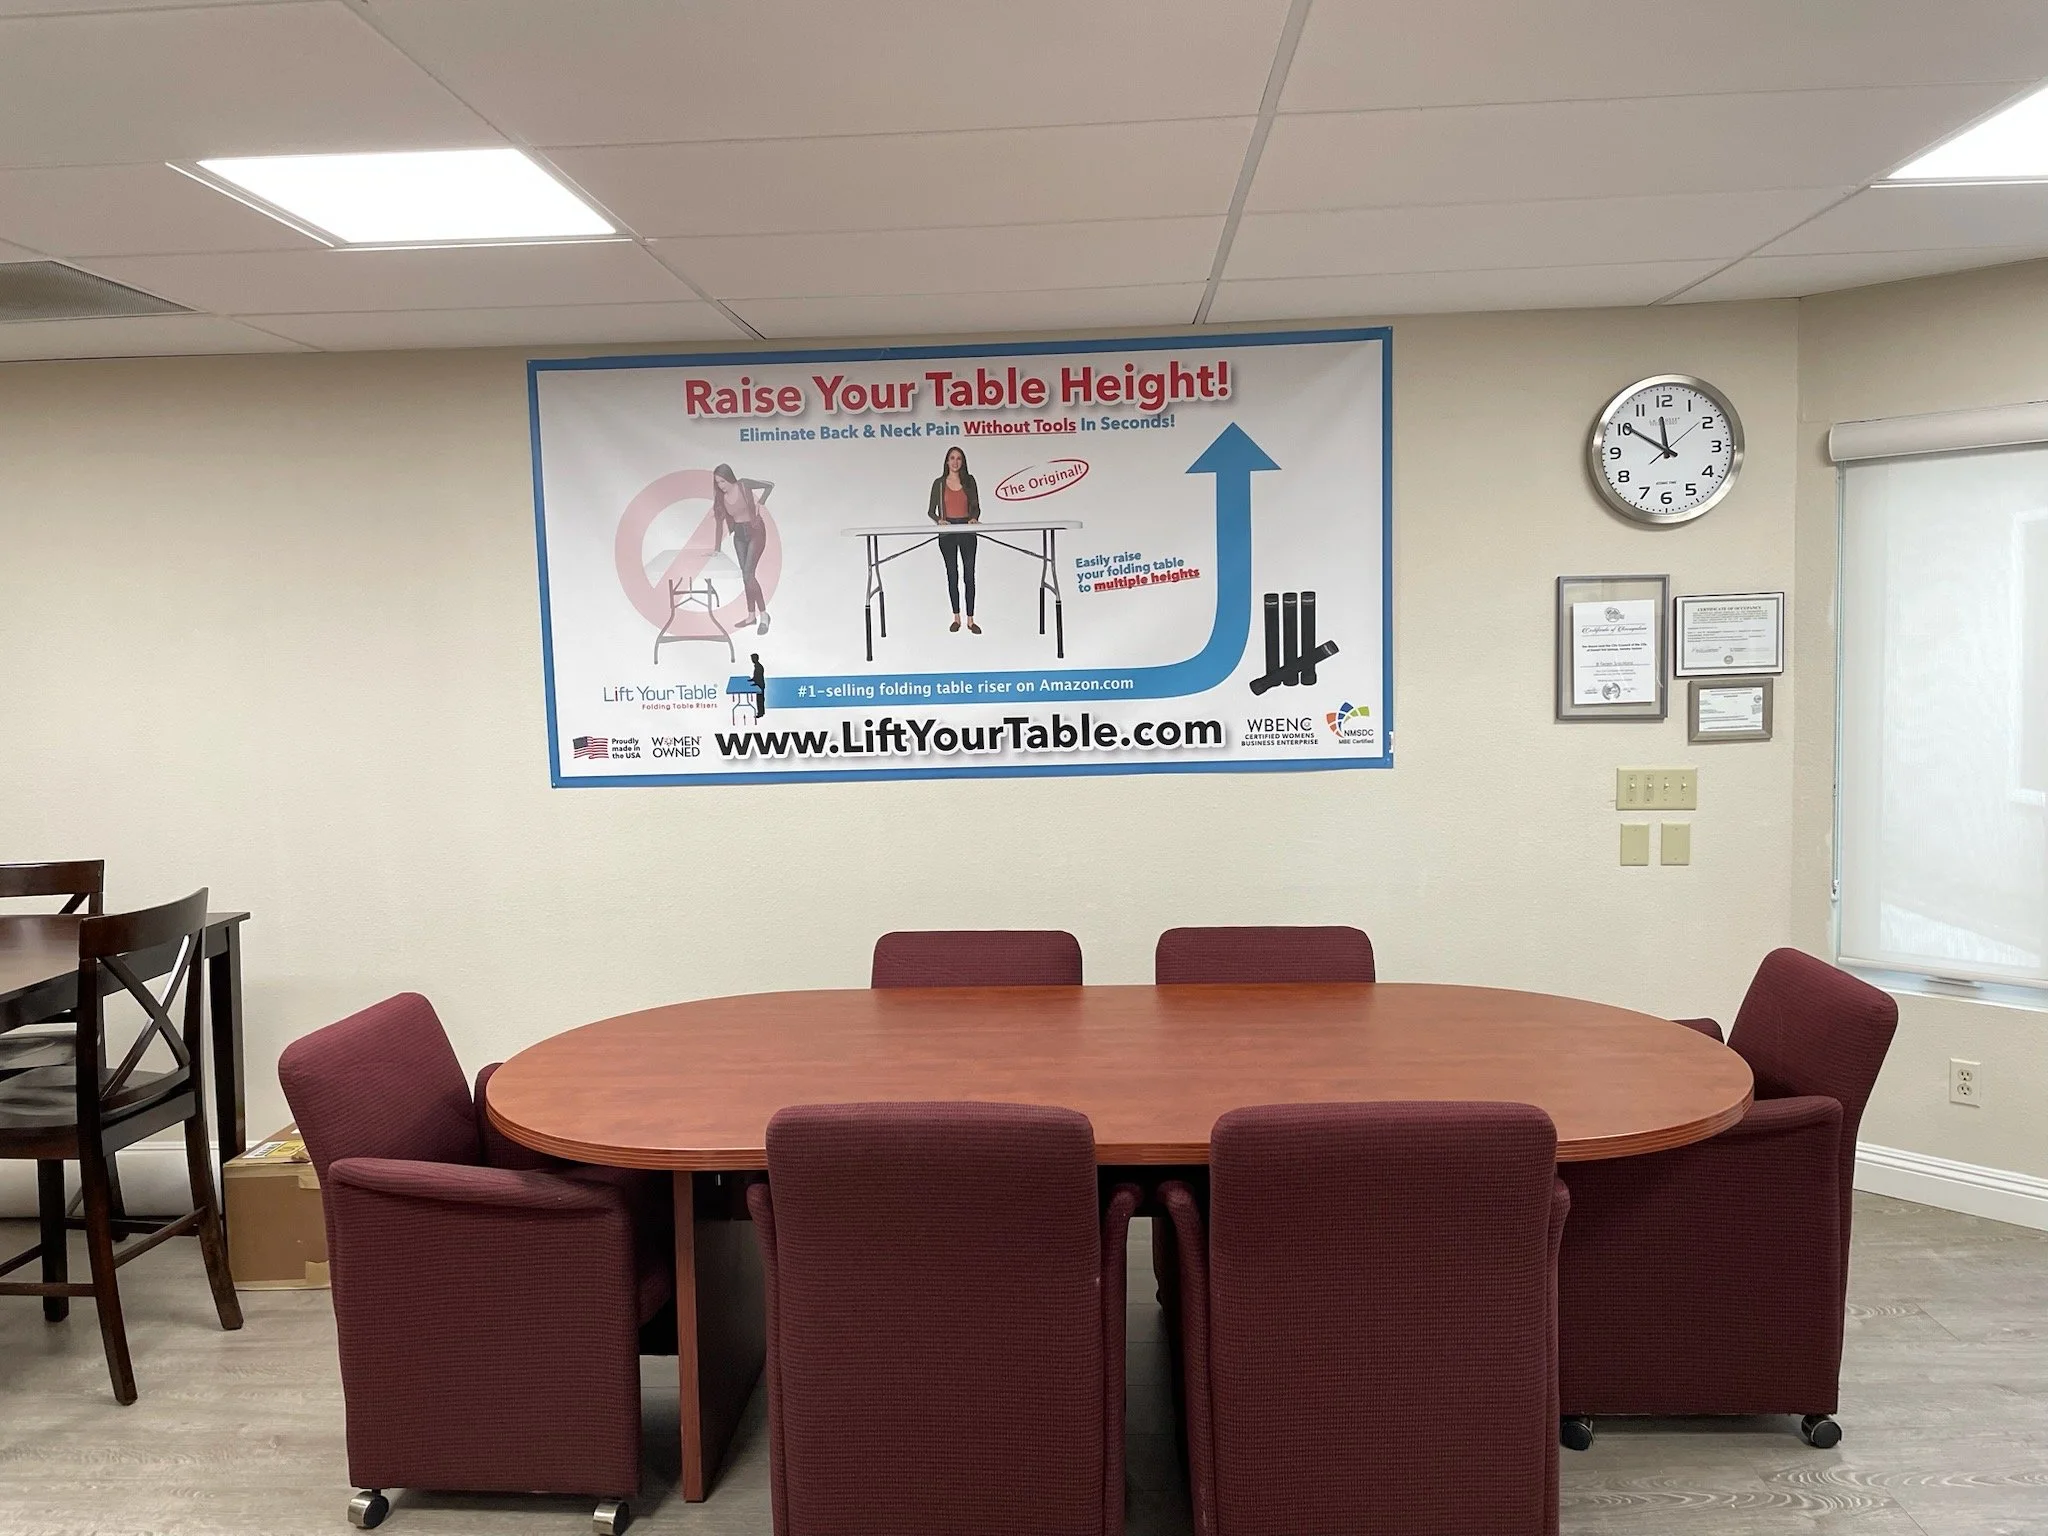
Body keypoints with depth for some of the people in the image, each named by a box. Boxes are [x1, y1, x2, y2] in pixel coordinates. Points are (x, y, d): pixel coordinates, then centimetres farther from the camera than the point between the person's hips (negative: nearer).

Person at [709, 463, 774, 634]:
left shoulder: (744, 485, -14)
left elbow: (770, 485, -7)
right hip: (739, 535, 6)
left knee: (748, 575, -14)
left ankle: (763, 614, -6)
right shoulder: (721, 497, -1)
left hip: (755, 532, -6)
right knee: (745, 576, 8)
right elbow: (720, 521, 3)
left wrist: (759, 503, -14)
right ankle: (751, 615, 16)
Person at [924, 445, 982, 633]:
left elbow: (976, 506, 6)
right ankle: (956, 618, 15)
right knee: (952, 574, 5)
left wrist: (974, 518, -15)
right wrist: (939, 520, -17)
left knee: (969, 574, -2)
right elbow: (930, 510, 4)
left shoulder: (969, 480, 6)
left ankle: (970, 620, 1)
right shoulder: (939, 483, 4)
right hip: (947, 532, 0)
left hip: (967, 531, 0)